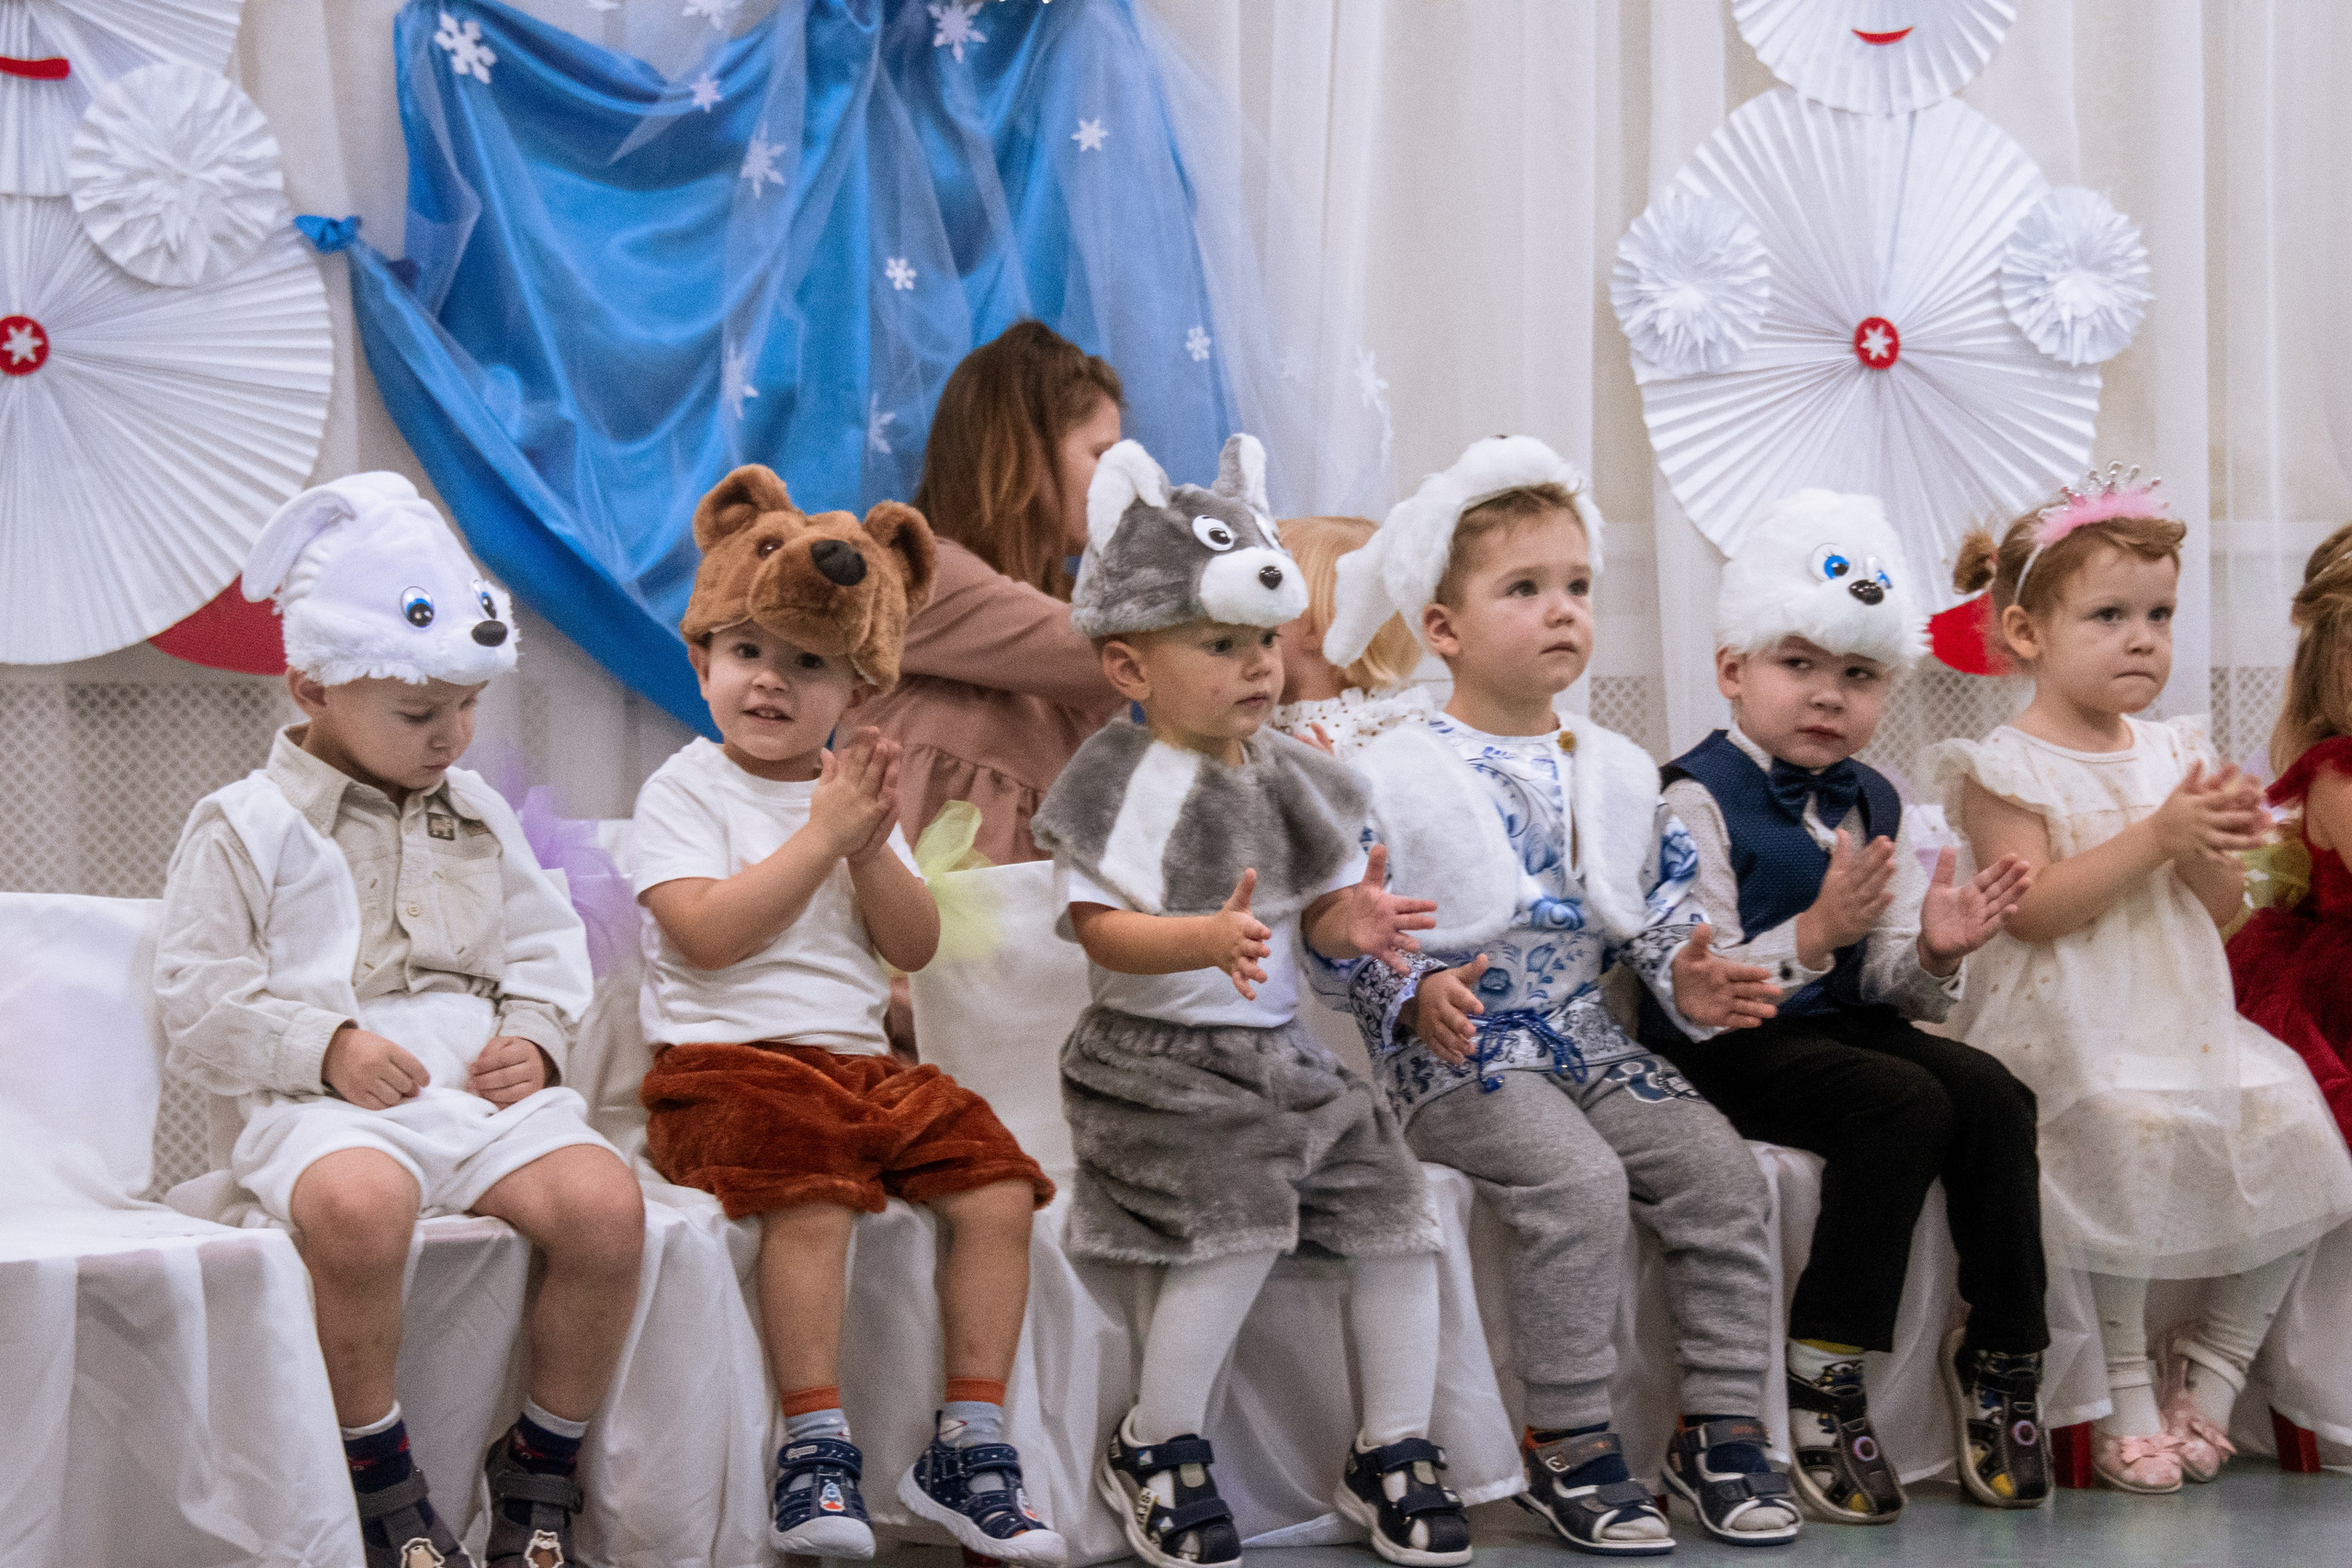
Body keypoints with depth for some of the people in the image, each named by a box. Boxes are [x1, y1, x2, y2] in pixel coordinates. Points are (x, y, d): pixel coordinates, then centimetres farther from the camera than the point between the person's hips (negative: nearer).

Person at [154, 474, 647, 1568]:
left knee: (603, 1201, -27)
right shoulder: (244, 828, 6)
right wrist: (327, 1048, -13)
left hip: (483, 1086, 5)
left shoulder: (479, 818, 22)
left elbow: (545, 946, 24)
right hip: (315, 1103, -4)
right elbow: (200, 1000, 0)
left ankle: (539, 1476, -7)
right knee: (360, 1204, -42)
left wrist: (534, 1037, 2)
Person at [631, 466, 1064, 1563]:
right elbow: (707, 933, -15)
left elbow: (915, 946, 10)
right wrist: (822, 836, -12)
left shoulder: (858, 789, 18)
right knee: (811, 1201, -33)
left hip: (859, 1059, 6)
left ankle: (969, 1442, -4)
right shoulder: (686, 791, 1)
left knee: (997, 1188, -11)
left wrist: (874, 850, -7)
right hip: (726, 1062, -6)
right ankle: (816, 1451, -24)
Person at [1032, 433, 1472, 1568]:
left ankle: (1393, 1453, 11)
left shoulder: (1288, 776, 10)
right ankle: (1154, 1450, -4)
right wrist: (1208, 941, -34)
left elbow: (1315, 906, 13)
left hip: (1280, 1050, 7)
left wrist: (1350, 921, -12)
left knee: (1391, 1196, -3)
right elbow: (1098, 924, -18)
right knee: (1240, 1216, -25)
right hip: (1158, 1059, -7)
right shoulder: (1121, 780, -9)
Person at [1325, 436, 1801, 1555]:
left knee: (1719, 1170, -13)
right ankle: (1567, 1447, -17)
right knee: (1577, 1181, -29)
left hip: (1591, 1044, 6)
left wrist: (1688, 981, -1)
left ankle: (1720, 1428, -2)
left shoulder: (1615, 772, 13)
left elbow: (1661, 911, 19)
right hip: (1461, 1055, -6)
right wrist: (1418, 1001, -23)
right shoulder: (1394, 778, -5)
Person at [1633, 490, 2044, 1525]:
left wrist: (1931, 952, -11)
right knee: (1903, 1107, -27)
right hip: (1724, 1048, -7)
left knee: (1992, 1097, -16)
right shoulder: (1699, 797, -12)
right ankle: (1823, 1376, -20)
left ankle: (2002, 1354, -4)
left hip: (1838, 1022, 7)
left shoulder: (1873, 804, 12)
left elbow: (1879, 979, 11)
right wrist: (1815, 934, -31)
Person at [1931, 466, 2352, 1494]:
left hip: (2179, 1012, 6)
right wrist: (2156, 836, -21)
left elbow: (2221, 909, 12)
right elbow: (2033, 909, -16)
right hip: (2063, 1017, -6)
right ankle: (2124, 1395, -17)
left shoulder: (2173, 754, 13)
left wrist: (2216, 848, -10)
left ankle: (2212, 1369, 4)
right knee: (2133, 1123, -34)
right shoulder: (2007, 769, -4)